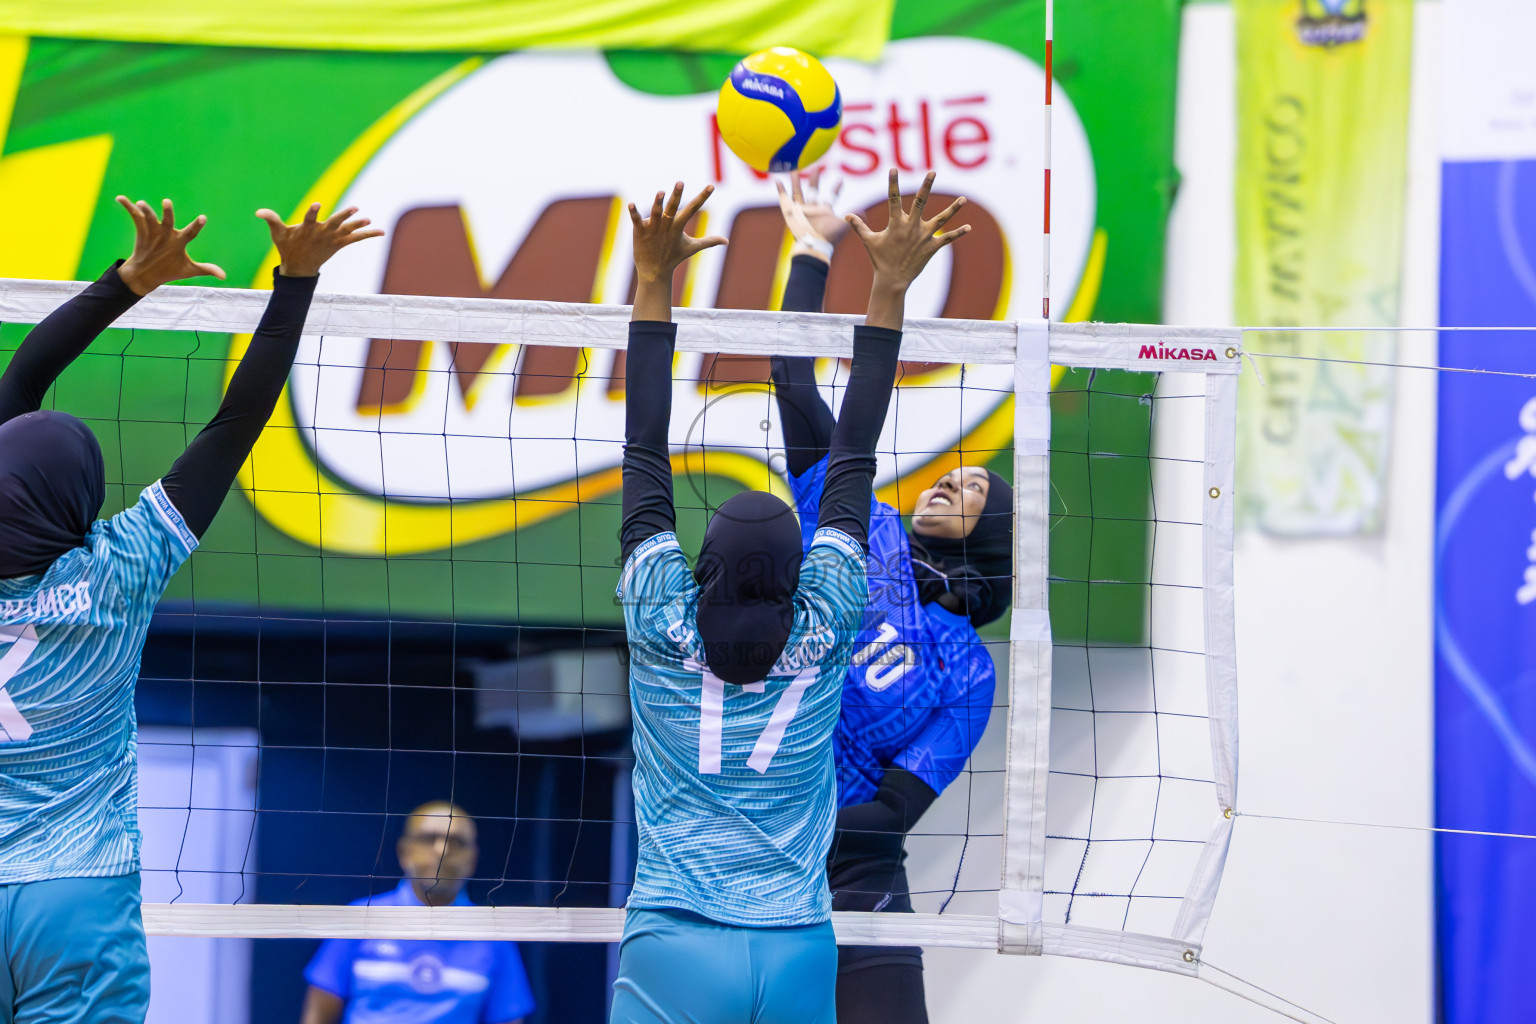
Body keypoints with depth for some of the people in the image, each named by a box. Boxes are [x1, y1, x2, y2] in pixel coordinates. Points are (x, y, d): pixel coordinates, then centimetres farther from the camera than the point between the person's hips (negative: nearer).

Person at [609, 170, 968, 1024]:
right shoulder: (824, 633, 2)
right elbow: (854, 459, 8)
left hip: (673, 954, -2)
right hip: (798, 955, 2)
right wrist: (890, 289, 14)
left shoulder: (664, 628, 0)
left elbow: (646, 455, 4)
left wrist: (654, 283, 7)